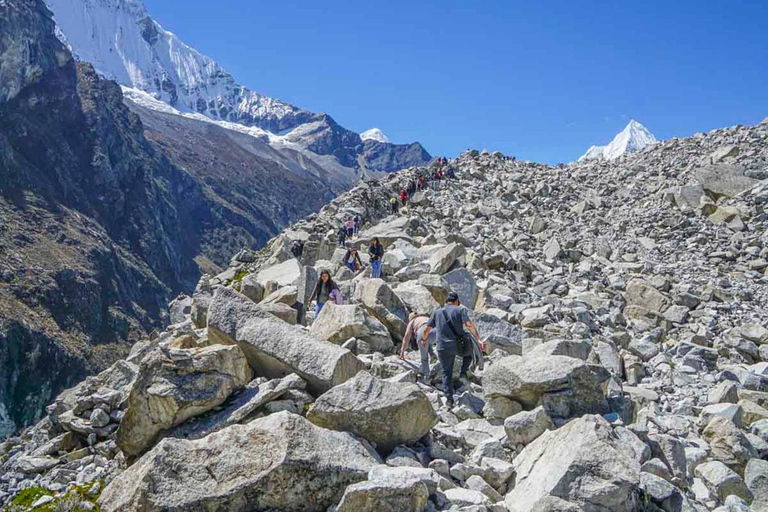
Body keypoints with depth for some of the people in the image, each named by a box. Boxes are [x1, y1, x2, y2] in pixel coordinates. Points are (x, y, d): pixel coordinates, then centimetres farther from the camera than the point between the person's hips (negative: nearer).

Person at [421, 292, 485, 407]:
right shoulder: (460, 310, 3)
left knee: (446, 373, 13)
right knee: (469, 351, 32)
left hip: (443, 347, 2)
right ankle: (463, 372, 17)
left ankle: (449, 398, 3)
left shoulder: (437, 312, 12)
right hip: (459, 345, -2)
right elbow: (469, 325, -12)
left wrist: (424, 339, 32)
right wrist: (478, 339, -16)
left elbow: (426, 330, 13)